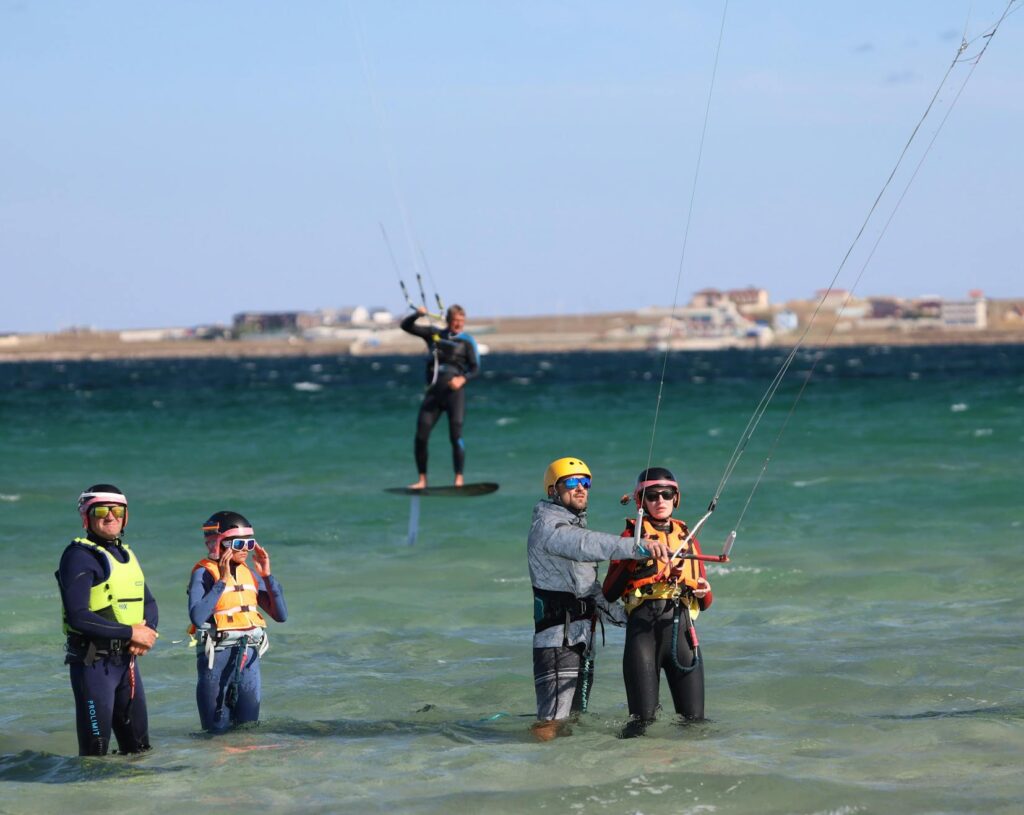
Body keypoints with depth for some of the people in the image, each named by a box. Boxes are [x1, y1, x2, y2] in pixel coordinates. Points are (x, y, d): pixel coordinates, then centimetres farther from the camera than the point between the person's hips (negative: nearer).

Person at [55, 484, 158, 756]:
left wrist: (147, 630, -7)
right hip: (93, 662, -8)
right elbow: (78, 617, -21)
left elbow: (149, 604, 17)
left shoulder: (126, 555, 14)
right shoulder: (79, 556, -12)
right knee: (95, 752, -3)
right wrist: (131, 633, -18)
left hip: (127, 660, 8)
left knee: (139, 746, 14)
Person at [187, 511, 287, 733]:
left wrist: (267, 575, -1)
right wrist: (222, 581, -22)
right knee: (218, 731, 1)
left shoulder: (249, 574, 9)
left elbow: (281, 615, 7)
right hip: (217, 657, -6)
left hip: (249, 656, 6)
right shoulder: (204, 574, -9)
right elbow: (197, 617, -26)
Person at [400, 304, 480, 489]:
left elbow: (475, 368, -3)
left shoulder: (467, 341, 4)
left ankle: (459, 479, -6)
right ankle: (422, 480, 10)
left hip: (454, 391, -3)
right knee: (421, 437, -1)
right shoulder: (434, 334, 12)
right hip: (433, 390, 3)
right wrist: (418, 314, -7)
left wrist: (462, 379, -22)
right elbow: (406, 326, 12)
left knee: (455, 436, -12)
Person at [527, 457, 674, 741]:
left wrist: (627, 617, 14)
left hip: (583, 640, 10)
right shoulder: (548, 527, -11)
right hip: (557, 639, -10)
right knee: (552, 727, -18)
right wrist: (639, 548, -44)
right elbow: (590, 544, -32)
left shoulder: (576, 527, 22)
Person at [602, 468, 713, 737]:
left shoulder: (687, 538, 21)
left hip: (682, 628, 4)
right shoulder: (633, 535, 9)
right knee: (643, 718, -7)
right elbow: (609, 593, -2)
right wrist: (635, 558, -12)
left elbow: (704, 603, 22)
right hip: (644, 626, -4)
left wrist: (703, 593, -1)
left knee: (694, 718, 0)